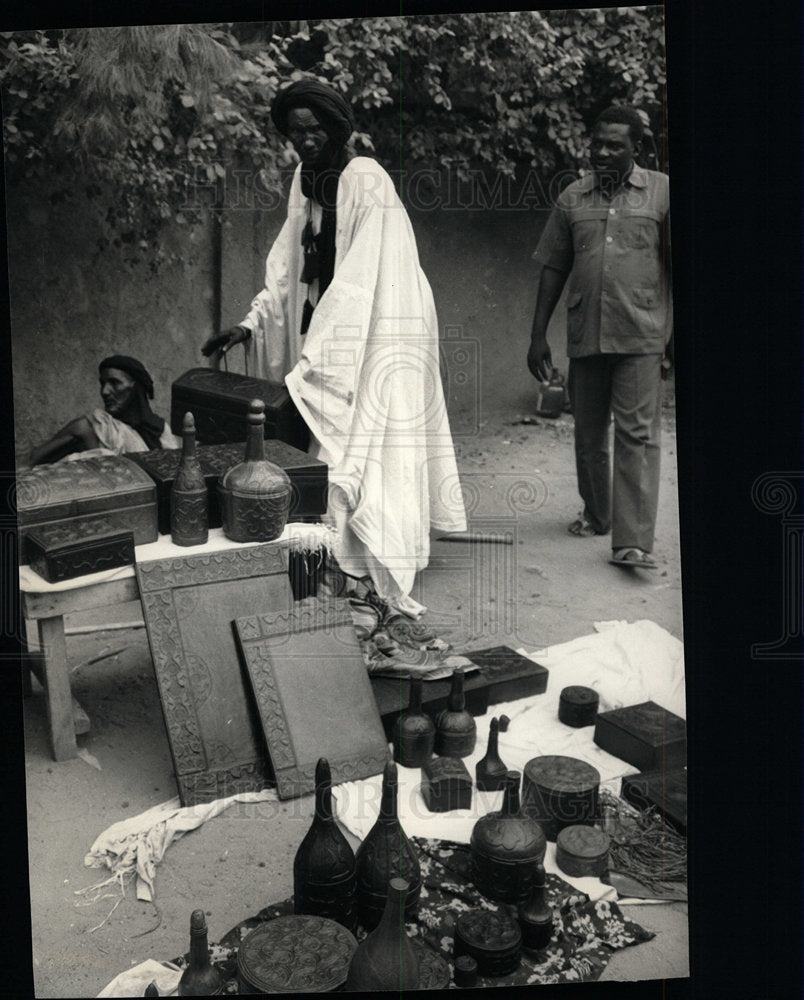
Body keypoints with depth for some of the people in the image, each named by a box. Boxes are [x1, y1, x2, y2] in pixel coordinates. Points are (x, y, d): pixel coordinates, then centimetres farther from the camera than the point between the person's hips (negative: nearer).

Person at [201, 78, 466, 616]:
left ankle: (378, 582, 4)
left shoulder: (366, 182, -16)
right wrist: (249, 326, -1)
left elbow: (357, 284, -23)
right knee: (333, 450, 9)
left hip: (375, 338, -8)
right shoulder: (307, 181, 10)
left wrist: (310, 365, -27)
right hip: (332, 334, 8)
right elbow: (290, 269, 12)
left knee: (363, 454, -5)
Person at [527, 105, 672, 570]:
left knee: (637, 434, -9)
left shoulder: (661, 191, 4)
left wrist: (676, 332, 0)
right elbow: (553, 269, 12)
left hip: (641, 336, -3)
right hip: (585, 336, 3)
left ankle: (633, 540, -11)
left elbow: (674, 264, 5)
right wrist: (538, 336, 7)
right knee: (589, 434, 12)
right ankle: (596, 515, 31)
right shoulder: (572, 198, 10)